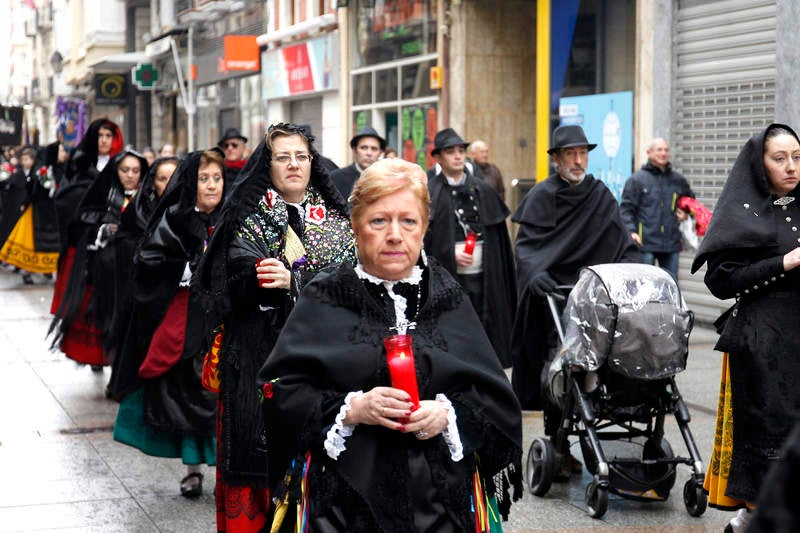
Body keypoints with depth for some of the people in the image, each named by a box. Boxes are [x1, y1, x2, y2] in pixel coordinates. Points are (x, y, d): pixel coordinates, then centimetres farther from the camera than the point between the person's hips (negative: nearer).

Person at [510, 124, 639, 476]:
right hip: (551, 292, -3)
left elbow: (622, 243, 10)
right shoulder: (542, 196, 2)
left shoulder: (601, 196, 12)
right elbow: (525, 242, -6)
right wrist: (534, 273, -24)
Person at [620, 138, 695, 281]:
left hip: (672, 243, 4)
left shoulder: (678, 180, 14)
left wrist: (686, 213, 13)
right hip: (645, 242, -4)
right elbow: (626, 208, -2)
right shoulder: (637, 179, 1)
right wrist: (631, 231, -15)